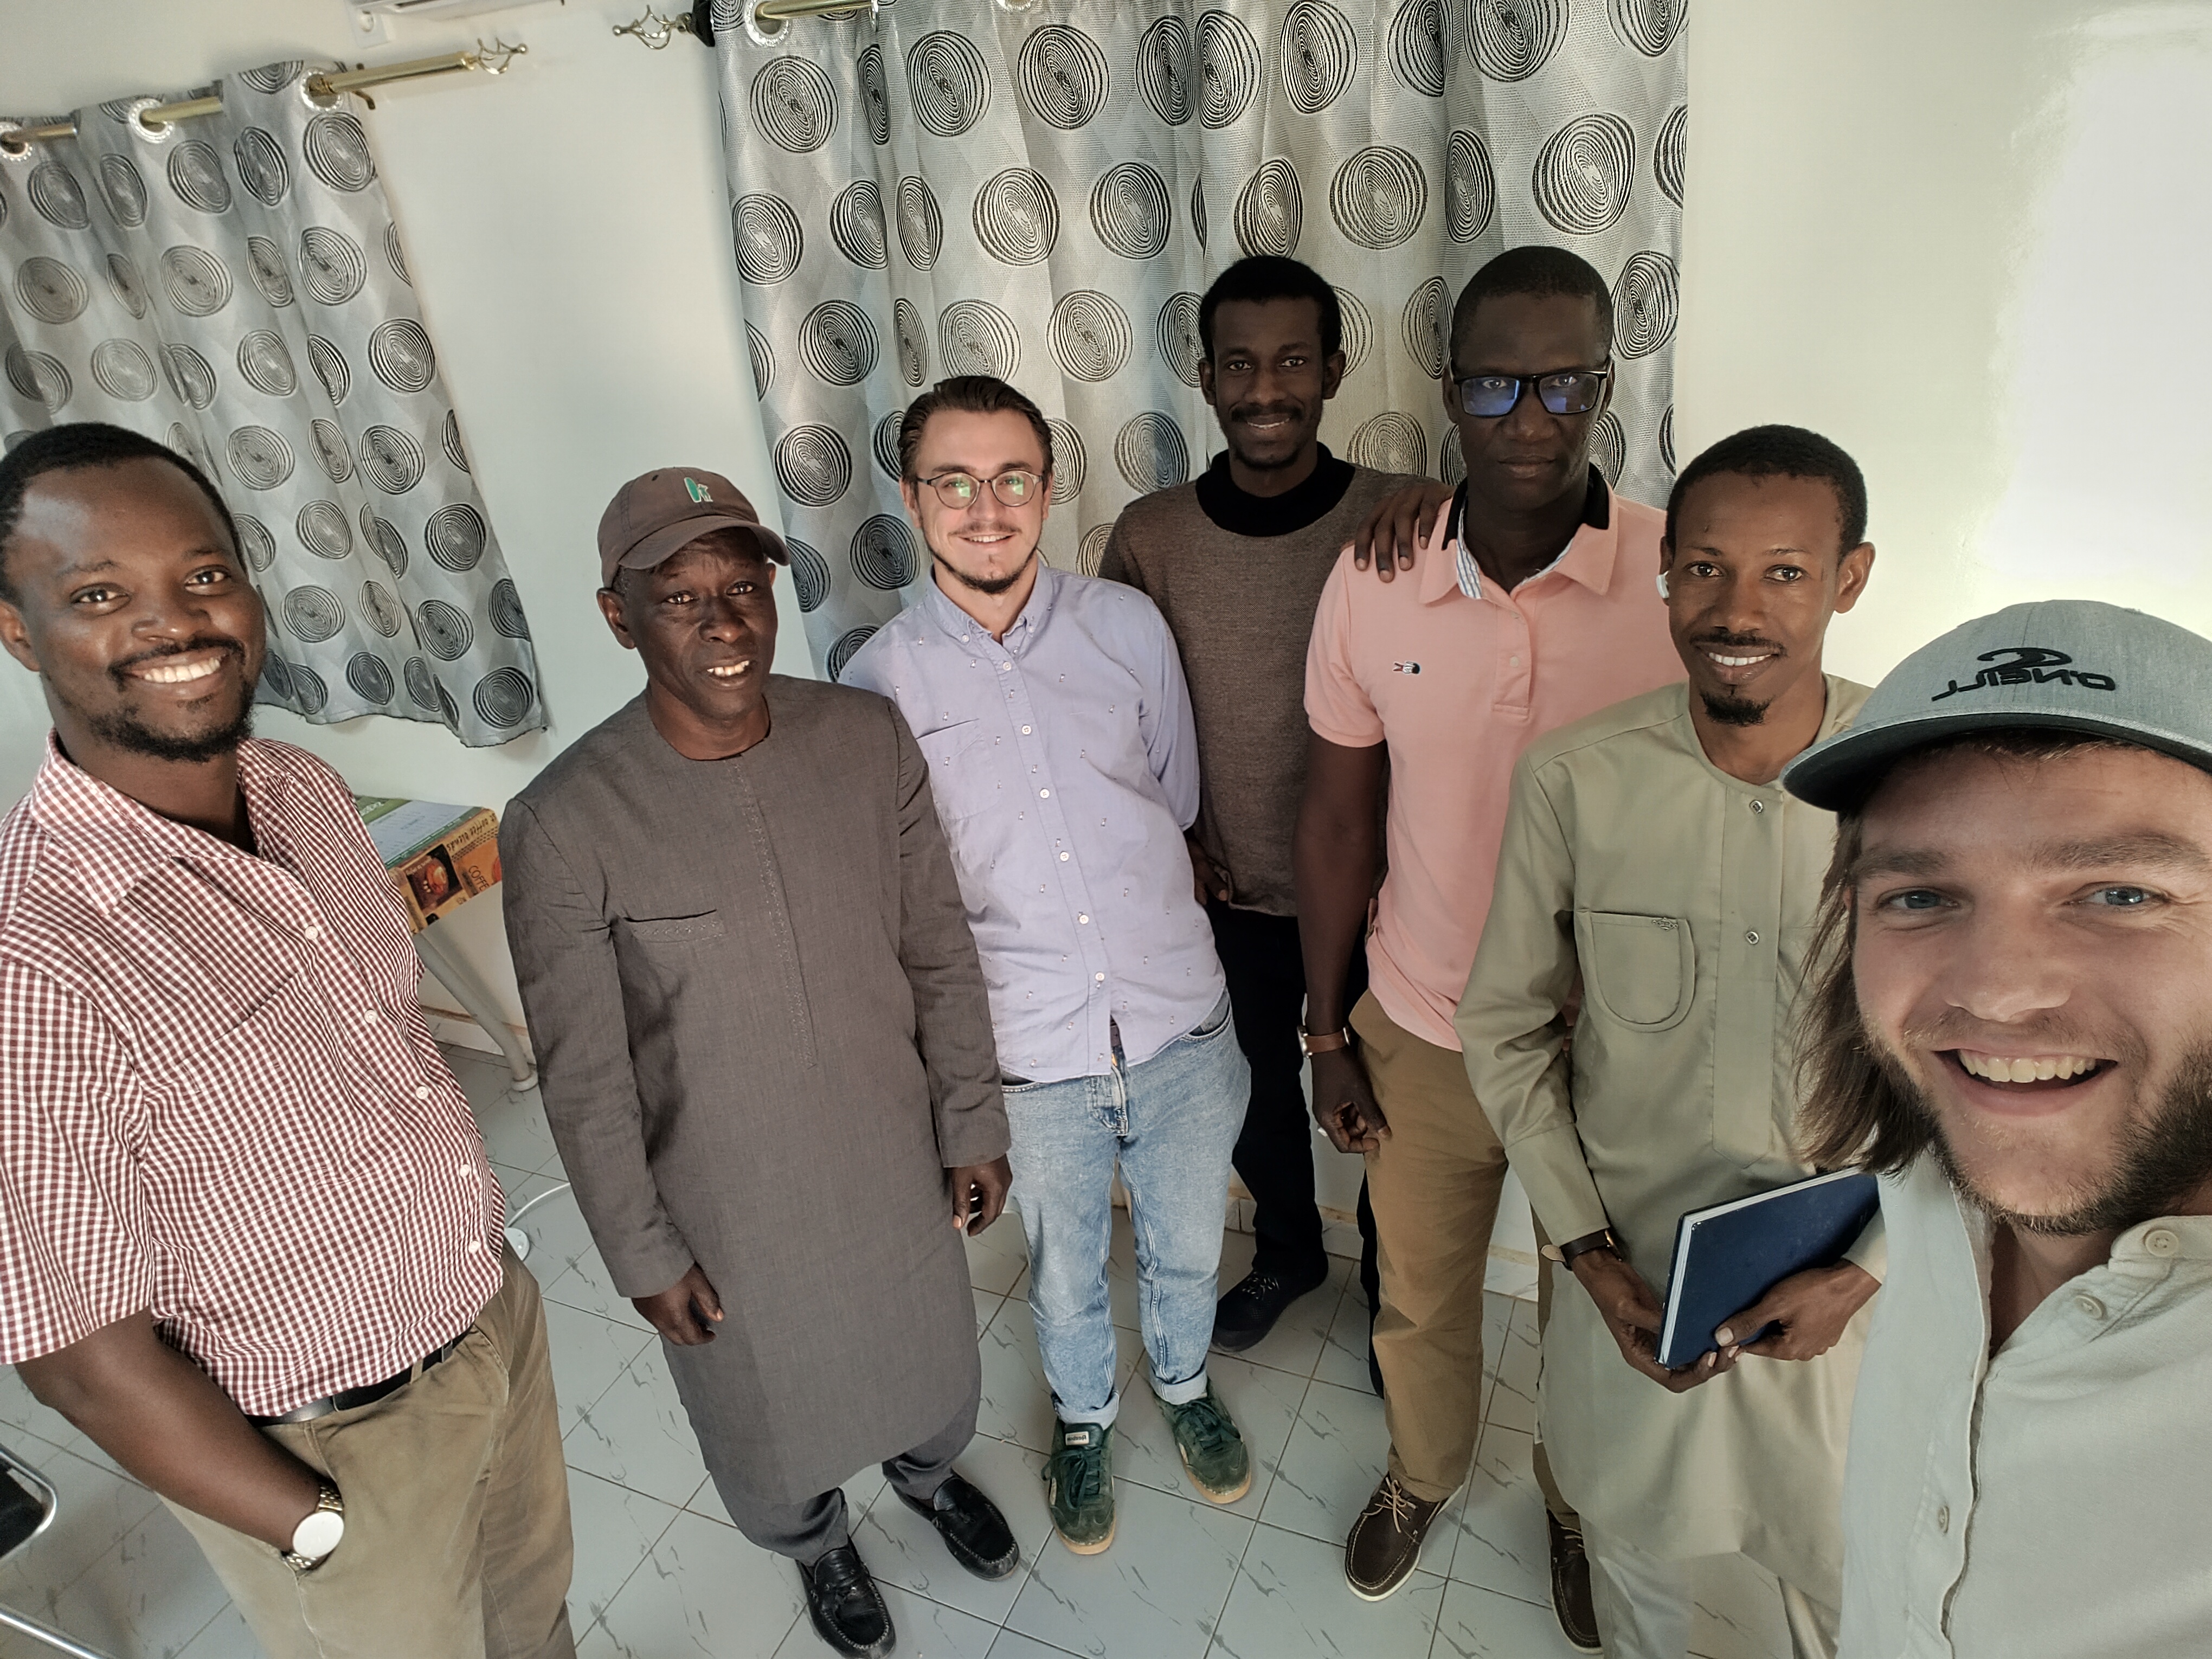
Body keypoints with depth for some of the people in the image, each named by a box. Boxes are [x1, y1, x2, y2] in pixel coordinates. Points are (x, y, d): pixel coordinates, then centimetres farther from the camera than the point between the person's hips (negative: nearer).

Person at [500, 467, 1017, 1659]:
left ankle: (927, 1470, 65)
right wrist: (642, 1252, -6)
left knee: (929, 1354, 29)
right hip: (728, 1202, -2)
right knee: (769, 1409, 25)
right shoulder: (562, 825, -24)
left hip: (893, 1156, 3)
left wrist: (973, 1128, 1)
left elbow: (941, 957, -5)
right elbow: (584, 1079, -14)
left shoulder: (869, 740, -15)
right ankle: (818, 1545, 60)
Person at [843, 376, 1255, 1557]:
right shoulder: (879, 681, -9)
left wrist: (1098, 884, 6)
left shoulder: (1128, 625, -5)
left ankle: (1184, 1384, 56)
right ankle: (1084, 1418, 53)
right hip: (1034, 1049, -1)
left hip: (1179, 1018, 2)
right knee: (1065, 1275, 22)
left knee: (1187, 1248, 24)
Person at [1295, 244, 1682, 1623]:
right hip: (1421, 1037, 2)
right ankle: (1425, 1470, 56)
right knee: (1422, 1296, 24)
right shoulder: (1374, 579, -10)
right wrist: (1328, 1029, 3)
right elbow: (1339, 814, -1)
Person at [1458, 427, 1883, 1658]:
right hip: (1635, 1282, 0)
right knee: (1638, 1555, 25)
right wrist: (1589, 1255, -8)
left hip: (1859, 1290, 0)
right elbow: (1505, 1026, -5)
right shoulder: (1573, 780, -15)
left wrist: (1868, 1270, -12)